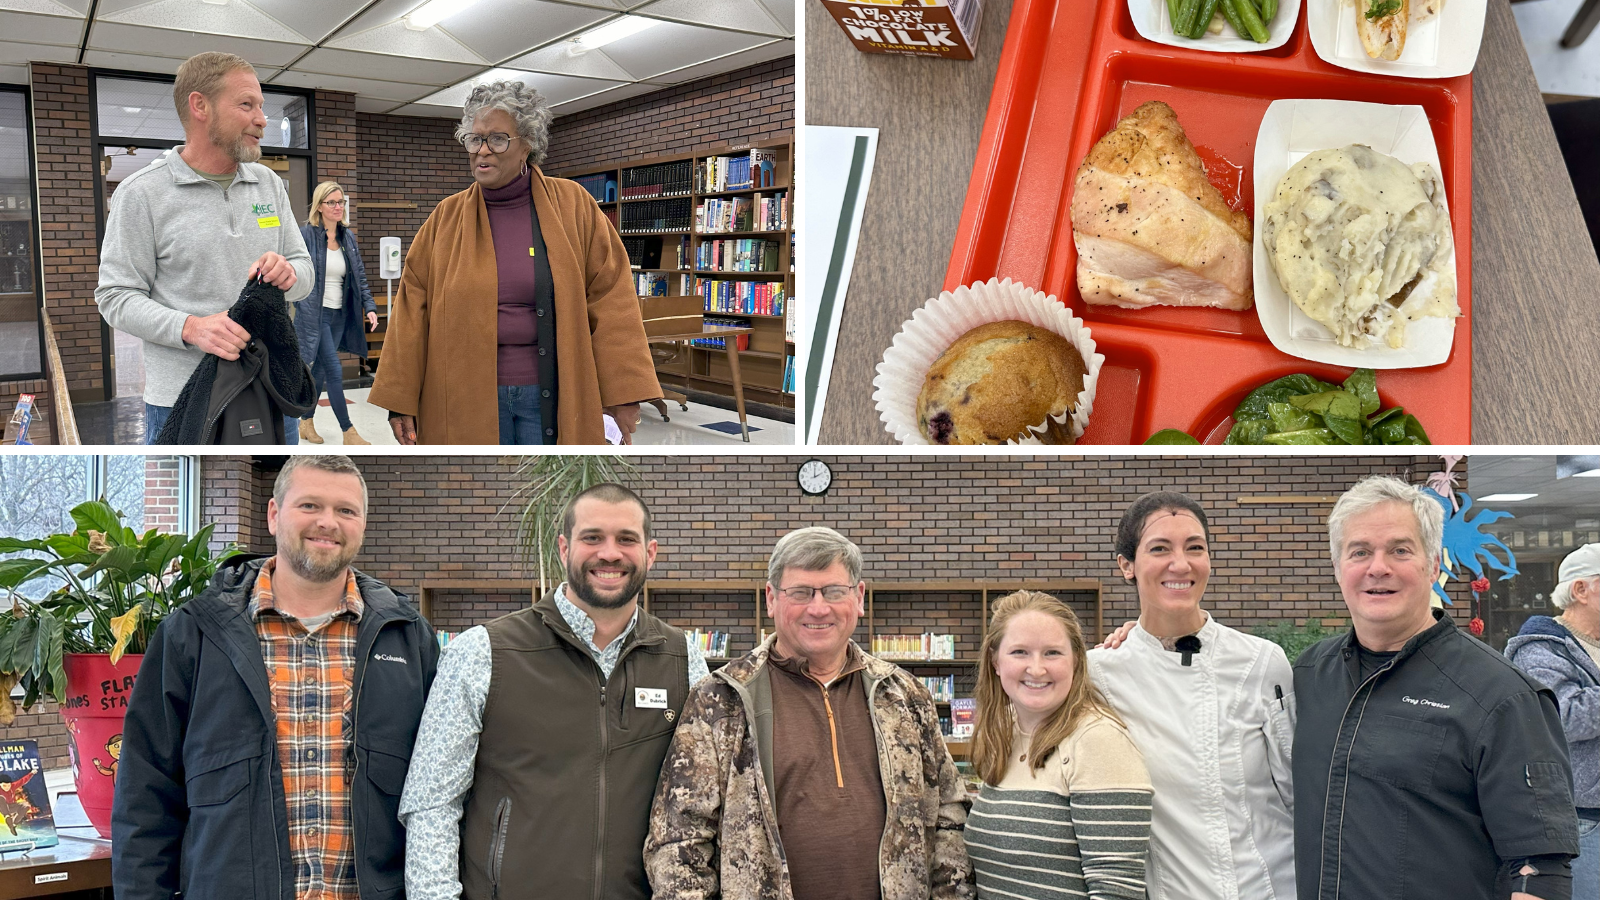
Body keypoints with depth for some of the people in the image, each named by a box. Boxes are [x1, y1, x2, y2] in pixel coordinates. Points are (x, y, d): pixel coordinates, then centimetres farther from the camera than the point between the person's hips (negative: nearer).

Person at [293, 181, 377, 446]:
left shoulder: (348, 238, 10)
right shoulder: (305, 235, -8)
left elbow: (360, 278, 11)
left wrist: (369, 307, 0)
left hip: (339, 315, 6)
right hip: (314, 313, -6)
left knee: (319, 370, 14)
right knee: (335, 371, -10)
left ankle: (306, 423, 28)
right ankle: (349, 433, -4)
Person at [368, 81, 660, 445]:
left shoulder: (572, 205, 1)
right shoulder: (447, 217, 6)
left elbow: (609, 296, -2)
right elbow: (413, 309, 5)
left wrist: (624, 391, -9)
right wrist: (399, 399, 0)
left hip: (551, 395, -1)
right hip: (469, 398, 1)